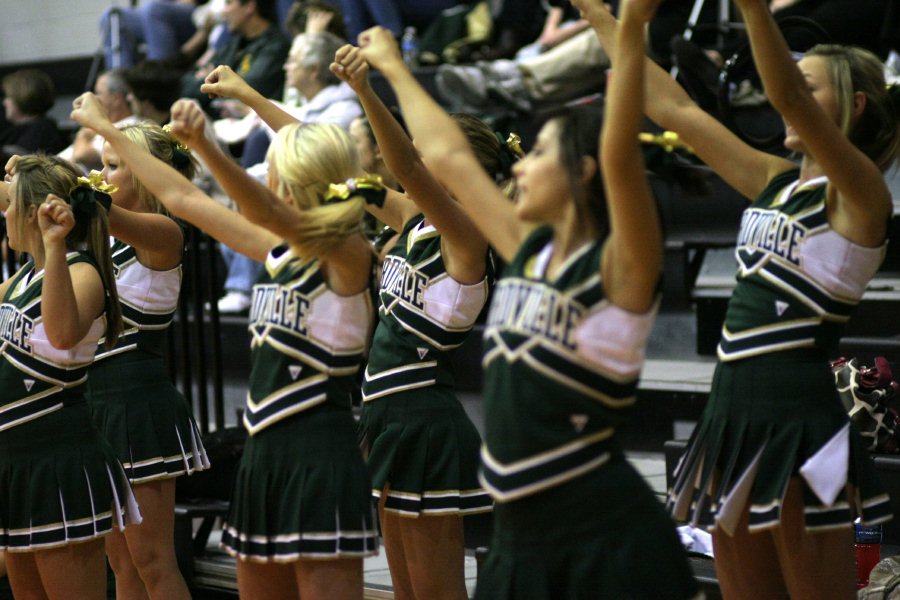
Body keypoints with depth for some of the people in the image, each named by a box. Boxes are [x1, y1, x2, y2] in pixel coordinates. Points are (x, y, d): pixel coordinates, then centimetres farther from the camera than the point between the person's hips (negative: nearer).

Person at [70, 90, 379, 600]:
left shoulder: (348, 253, -11)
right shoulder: (285, 252, 12)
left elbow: (266, 211, -29)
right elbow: (184, 199, 20)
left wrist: (204, 145, -42)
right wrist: (107, 130, 25)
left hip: (320, 458, -9)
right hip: (265, 453, 9)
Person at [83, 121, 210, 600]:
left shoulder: (162, 233, -12)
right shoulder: (113, 238, 13)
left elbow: (99, 209, -28)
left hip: (139, 402, -9)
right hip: (102, 398, 9)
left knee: (151, 561, -4)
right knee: (121, 561, 12)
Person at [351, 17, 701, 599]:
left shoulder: (620, 269, -10)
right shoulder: (528, 252, 10)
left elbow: (620, 155, -27)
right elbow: (448, 156, 20)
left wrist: (631, 30, -35)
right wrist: (394, 69, 28)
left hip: (605, 536, -7)